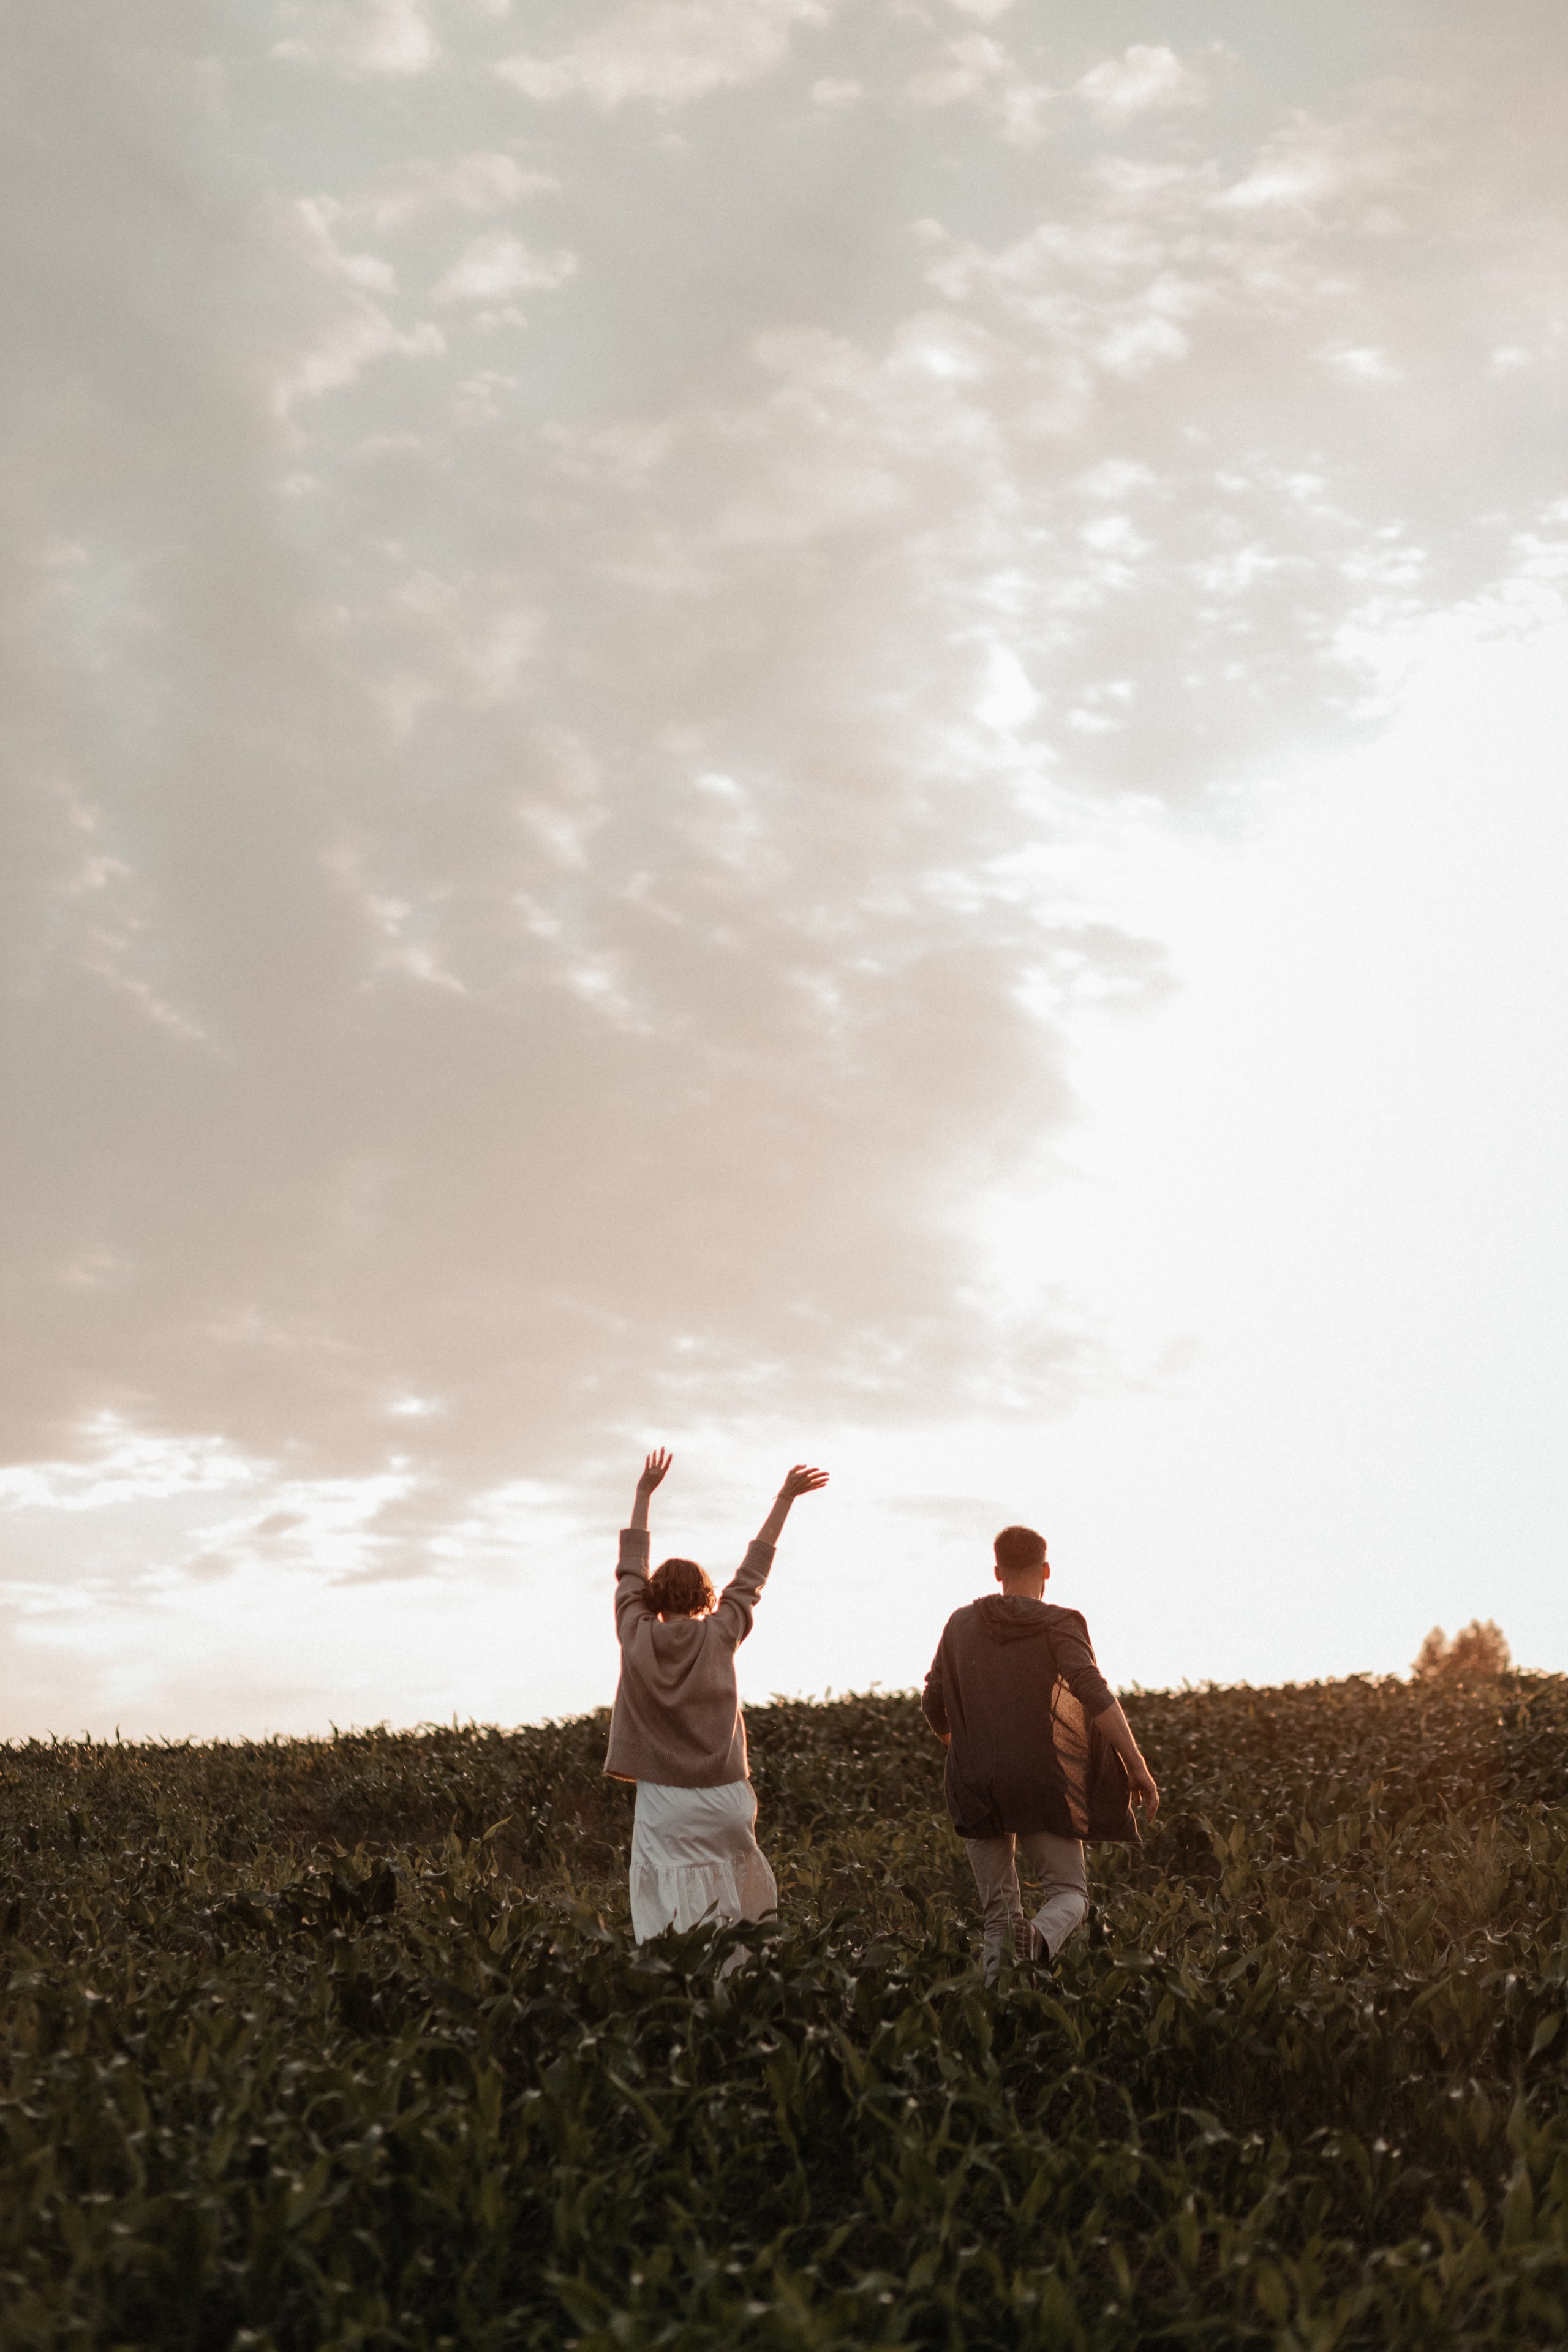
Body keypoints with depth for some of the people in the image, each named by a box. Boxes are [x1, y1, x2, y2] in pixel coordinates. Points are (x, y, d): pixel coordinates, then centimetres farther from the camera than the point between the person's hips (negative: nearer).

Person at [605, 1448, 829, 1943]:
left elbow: (631, 1569, 12)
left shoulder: (636, 1636, -1)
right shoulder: (719, 1636, -3)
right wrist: (784, 1499, 16)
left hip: (664, 1804, 0)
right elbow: (752, 1573, 7)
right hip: (721, 1800, 0)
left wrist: (644, 1493, 23)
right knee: (736, 1923, 8)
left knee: (666, 1928, -2)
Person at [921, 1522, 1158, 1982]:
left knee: (998, 1910, 13)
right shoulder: (1058, 1625, -3)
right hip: (1042, 1787, -3)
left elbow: (933, 1706, 14)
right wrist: (1138, 1767, -13)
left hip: (978, 1789, 3)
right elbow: (1096, 1696, -15)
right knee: (1070, 1894, 6)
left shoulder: (962, 1624, 9)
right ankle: (1040, 1937, -28)